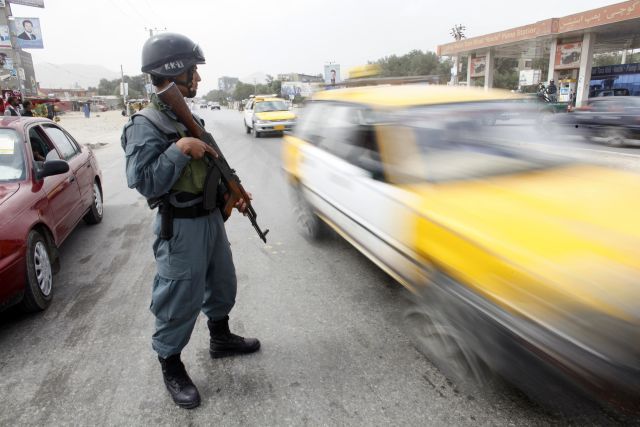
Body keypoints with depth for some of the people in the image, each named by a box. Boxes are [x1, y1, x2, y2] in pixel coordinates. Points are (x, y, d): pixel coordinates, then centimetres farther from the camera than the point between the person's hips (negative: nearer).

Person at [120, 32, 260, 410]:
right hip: (181, 228, -9)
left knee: (222, 283, 22)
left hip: (212, 217, 9)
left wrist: (231, 193, 6)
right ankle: (171, 367, 26)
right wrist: (180, 149, -26)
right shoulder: (145, 126, -17)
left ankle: (221, 339, 44)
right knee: (180, 300, 4)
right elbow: (144, 183, -25)